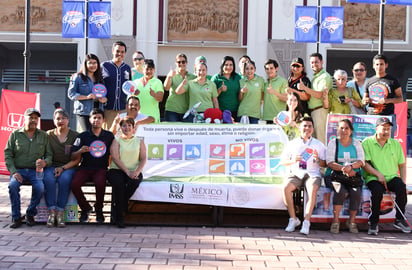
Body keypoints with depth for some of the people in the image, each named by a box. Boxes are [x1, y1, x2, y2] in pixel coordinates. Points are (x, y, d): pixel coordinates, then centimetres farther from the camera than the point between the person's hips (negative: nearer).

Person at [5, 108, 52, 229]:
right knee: (13, 185, -32)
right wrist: (13, 171, -10)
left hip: (35, 170, 0)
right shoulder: (15, 134, 7)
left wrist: (45, 162, -14)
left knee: (40, 187, -30)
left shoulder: (43, 135, 11)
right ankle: (16, 217, -17)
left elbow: (49, 154, 11)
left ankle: (30, 214, -6)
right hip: (19, 170, 0)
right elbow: (8, 154, 3)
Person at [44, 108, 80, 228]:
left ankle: (60, 212, -30)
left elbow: (77, 159, 0)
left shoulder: (75, 136, 4)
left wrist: (63, 168, -12)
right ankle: (51, 212, -30)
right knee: (49, 179, -32)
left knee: (64, 179, -34)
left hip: (69, 167, -1)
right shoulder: (48, 135, 10)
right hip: (51, 166, 1)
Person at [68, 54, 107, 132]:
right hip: (83, 112, -5)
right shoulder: (78, 77, 2)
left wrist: (104, 99, -4)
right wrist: (86, 97, -16)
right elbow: (71, 94, -4)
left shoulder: (100, 79, 17)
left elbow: (105, 94, 21)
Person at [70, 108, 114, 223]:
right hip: (85, 168, 1)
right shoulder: (83, 136, 8)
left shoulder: (109, 136, 11)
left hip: (101, 168, -1)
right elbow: (73, 157, 5)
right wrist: (80, 151, -14)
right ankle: (85, 208, 0)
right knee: (74, 184, -29)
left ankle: (99, 210, -7)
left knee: (100, 183, -35)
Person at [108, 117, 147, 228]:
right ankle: (119, 215, -23)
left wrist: (137, 172, -13)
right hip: (116, 170, -1)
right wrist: (127, 172, -17)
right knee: (118, 183, -35)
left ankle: (118, 209, -15)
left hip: (134, 172, 2)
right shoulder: (116, 140, 9)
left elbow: (143, 159, 7)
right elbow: (115, 158, -4)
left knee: (134, 183, -34)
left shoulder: (139, 141, 16)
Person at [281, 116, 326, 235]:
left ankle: (306, 221, -33)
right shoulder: (292, 144, 16)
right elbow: (282, 162, 14)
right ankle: (293, 219, -17)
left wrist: (318, 160, -12)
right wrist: (292, 161, -7)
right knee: (286, 188, -30)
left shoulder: (318, 144, 14)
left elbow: (324, 164, 9)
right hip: (296, 173, 1)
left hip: (312, 174, -1)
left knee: (312, 189, -35)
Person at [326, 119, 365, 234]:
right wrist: (344, 169, -19)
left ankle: (351, 221, -9)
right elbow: (330, 162, -4)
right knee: (341, 191, -32)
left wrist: (351, 166, -18)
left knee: (356, 192, -28)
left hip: (354, 176, 2)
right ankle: (335, 221, -18)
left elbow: (361, 161, 3)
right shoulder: (333, 143, 8)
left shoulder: (356, 143, 15)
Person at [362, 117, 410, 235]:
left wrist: (403, 181, 3)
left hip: (392, 177, 3)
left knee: (401, 187, -29)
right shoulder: (367, 143, 4)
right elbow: (364, 163, -5)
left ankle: (399, 220, -14)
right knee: (377, 190, -35)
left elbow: (402, 165, 17)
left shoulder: (396, 144, 15)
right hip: (373, 178, -3)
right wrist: (378, 174, -16)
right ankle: (373, 223, -19)